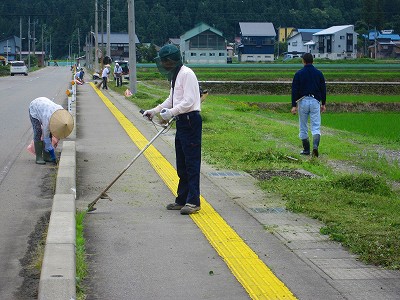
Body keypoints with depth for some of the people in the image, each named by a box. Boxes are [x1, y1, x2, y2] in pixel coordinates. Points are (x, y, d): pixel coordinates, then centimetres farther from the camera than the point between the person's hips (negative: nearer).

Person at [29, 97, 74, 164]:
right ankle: (39, 158, -11)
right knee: (38, 133, -16)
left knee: (49, 133, -3)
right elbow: (46, 137, -30)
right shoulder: (47, 119, -41)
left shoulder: (62, 112, -26)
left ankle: (46, 156, 1)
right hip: (34, 109, -6)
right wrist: (51, 151, -27)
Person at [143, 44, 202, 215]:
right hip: (182, 122, 11)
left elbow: (189, 101, -22)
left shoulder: (186, 74, -14)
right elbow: (171, 100, 26)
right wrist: (154, 111, 20)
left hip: (191, 121, -11)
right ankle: (182, 199, 21)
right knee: (181, 164, 14)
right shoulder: (175, 76, 19)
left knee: (191, 162, -10)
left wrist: (172, 112, -29)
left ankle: (193, 201, -9)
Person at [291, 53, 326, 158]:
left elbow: (294, 90, -5)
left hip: (303, 102, -1)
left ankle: (306, 150, 15)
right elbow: (323, 89, 9)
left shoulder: (299, 74, -2)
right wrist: (323, 104, 17)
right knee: (316, 126, -1)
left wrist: (293, 105, -3)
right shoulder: (319, 73, 5)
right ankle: (315, 146, -24)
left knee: (303, 128, 10)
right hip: (315, 102, 1)